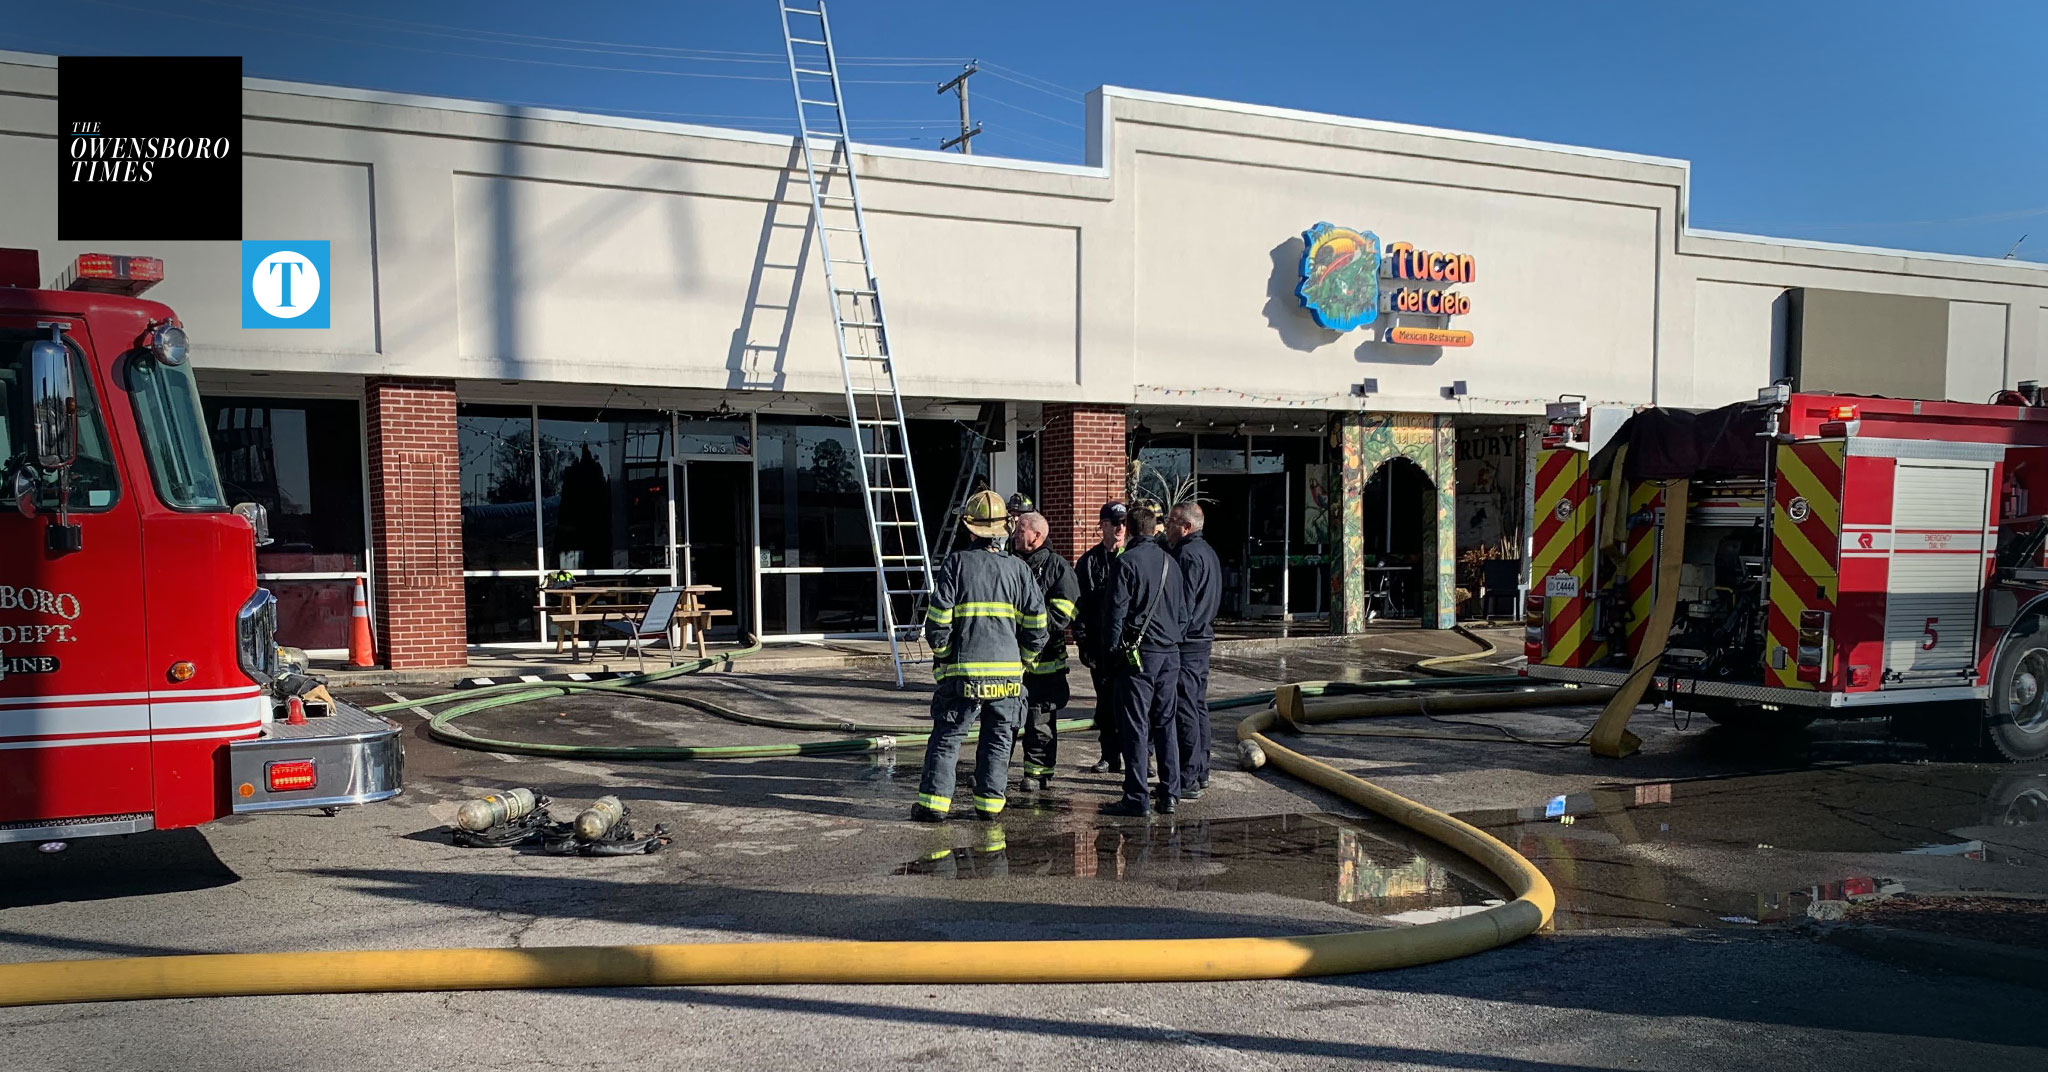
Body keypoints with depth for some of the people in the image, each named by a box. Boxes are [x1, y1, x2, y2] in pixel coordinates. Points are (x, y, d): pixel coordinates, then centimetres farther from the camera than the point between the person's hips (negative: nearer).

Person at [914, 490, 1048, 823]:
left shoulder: (957, 563, -4)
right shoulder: (1018, 569, 4)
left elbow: (938, 617, -7)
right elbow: (1036, 624, 4)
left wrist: (942, 653, 7)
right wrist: (1023, 658, 17)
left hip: (963, 671, -2)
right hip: (1007, 669, 2)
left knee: (947, 736, 6)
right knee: (997, 740, 12)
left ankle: (934, 801, 5)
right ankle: (989, 803, 15)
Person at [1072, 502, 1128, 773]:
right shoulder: (1089, 561, 6)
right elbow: (1079, 606, 5)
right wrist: (1083, 642, -1)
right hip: (1101, 645, 2)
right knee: (1105, 701, 8)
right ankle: (1110, 756, 17)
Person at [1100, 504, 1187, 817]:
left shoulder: (1127, 561, -8)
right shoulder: (1170, 561, 11)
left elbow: (1117, 609, -10)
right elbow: (1183, 611, 16)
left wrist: (1113, 649, -2)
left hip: (1139, 653, -6)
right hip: (1170, 653, 6)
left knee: (1135, 724, -2)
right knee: (1166, 723, 11)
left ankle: (1136, 798, -1)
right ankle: (1170, 795, 13)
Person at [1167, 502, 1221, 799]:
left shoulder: (1187, 555, -16)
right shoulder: (1207, 552, 16)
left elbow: (1182, 604, -20)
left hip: (1185, 643, -10)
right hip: (1203, 640, 10)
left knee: (1184, 711, -8)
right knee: (1198, 707, 16)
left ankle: (1187, 780, -6)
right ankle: (1200, 772, 24)